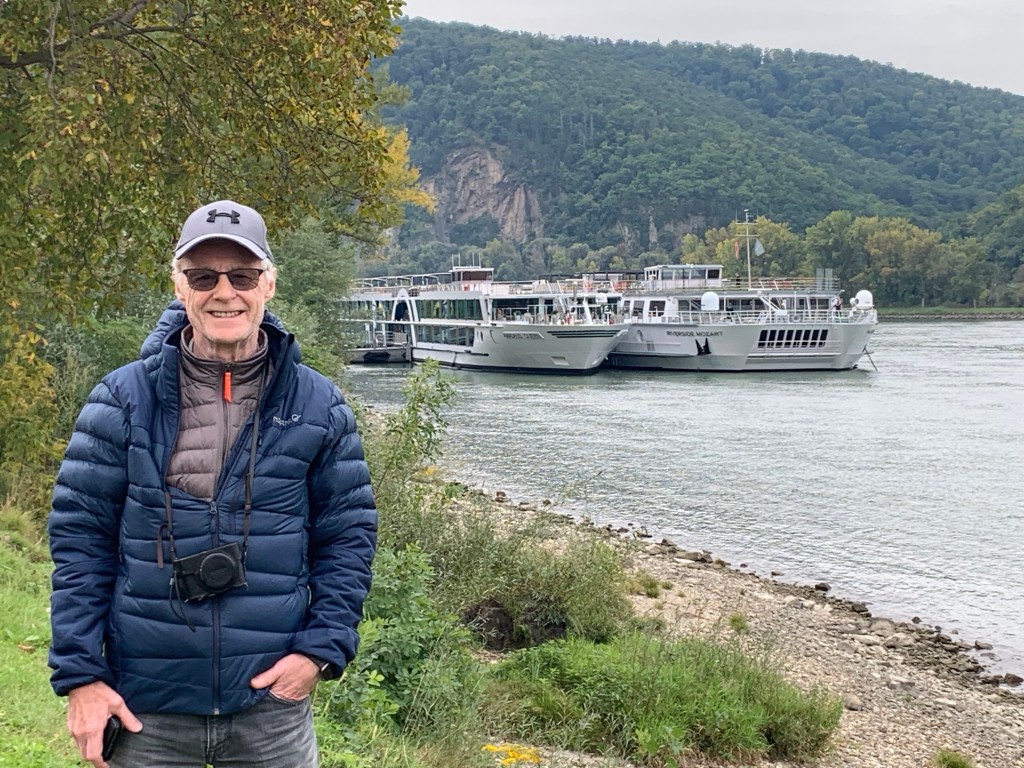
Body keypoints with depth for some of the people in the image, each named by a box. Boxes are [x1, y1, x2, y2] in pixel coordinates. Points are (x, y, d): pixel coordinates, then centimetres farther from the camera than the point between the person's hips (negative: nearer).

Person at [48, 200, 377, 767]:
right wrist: (80, 676, -6)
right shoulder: (122, 400, -3)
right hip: (142, 709, 0)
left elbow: (349, 535, 4)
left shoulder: (318, 406, 0)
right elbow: (79, 538, -1)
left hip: (273, 706, 1)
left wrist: (321, 649, -7)